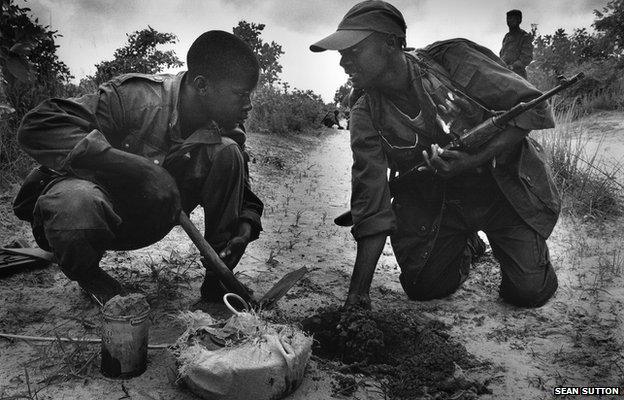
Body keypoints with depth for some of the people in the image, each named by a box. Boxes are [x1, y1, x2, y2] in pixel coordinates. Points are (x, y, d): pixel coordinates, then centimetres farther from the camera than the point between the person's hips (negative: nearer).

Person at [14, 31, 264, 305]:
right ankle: (88, 277, -6)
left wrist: (247, 222, -25)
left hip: (147, 224, 4)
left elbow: (242, 191, 0)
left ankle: (219, 279, -9)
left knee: (226, 152, -16)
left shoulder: (224, 129, -10)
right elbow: (36, 127, -33)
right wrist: (134, 169, -41)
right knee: (76, 205, -43)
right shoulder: (136, 97, -27)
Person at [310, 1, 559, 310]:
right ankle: (465, 245, 30)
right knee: (422, 288, -1)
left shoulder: (451, 59, -22)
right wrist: (358, 292, -24)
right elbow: (371, 201, -18)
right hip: (433, 203, 3)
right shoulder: (365, 114, -14)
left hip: (502, 189, -2)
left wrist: (475, 159, -34)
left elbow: (533, 108, -18)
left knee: (530, 291, -7)